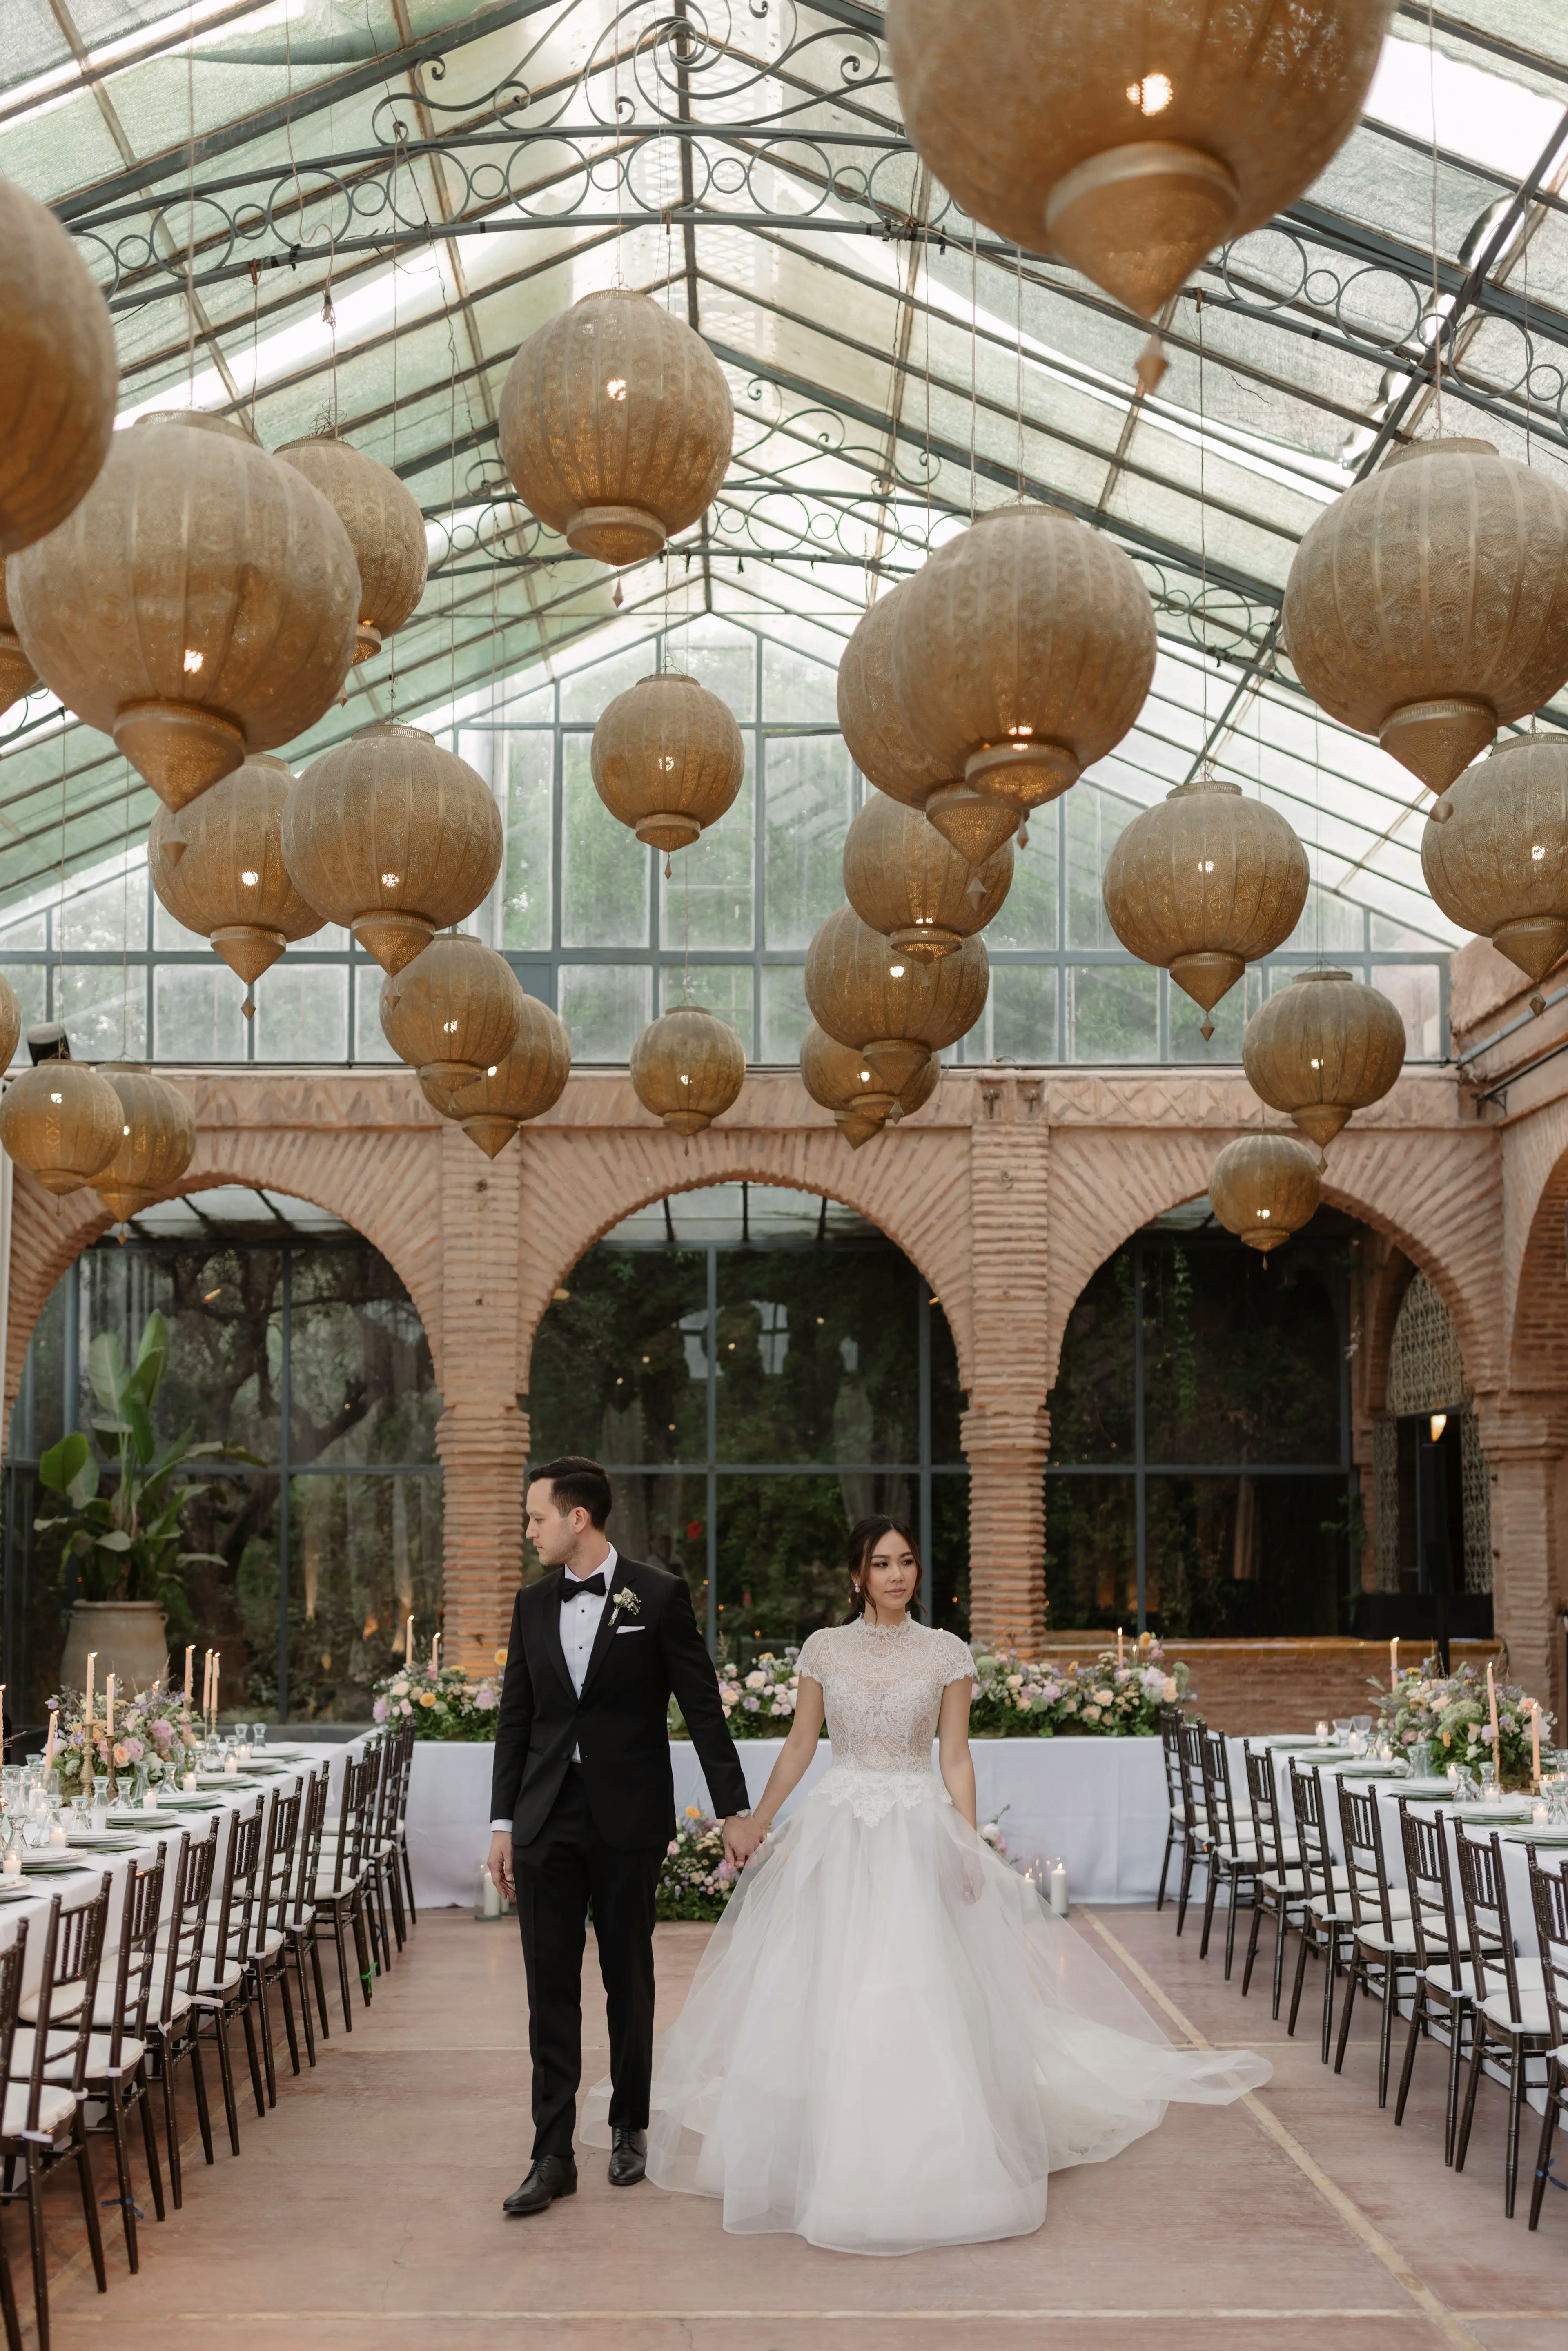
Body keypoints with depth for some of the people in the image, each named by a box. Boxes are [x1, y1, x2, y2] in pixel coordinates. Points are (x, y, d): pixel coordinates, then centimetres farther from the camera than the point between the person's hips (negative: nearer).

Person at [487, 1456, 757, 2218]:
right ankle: (553, 2155, 7)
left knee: (628, 1979, 9)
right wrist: (503, 1822, 8)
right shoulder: (533, 1603, 8)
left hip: (627, 1818, -3)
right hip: (547, 1819, 3)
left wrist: (734, 1810, -4)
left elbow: (702, 1707, -3)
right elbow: (515, 1718, 11)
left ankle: (629, 2128, 27)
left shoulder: (658, 1596, -5)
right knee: (550, 1986, 2)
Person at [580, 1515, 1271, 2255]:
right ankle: (838, 2155, 14)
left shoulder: (947, 1654, 1)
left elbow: (955, 1760, 2)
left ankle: (929, 2161, 10)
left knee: (924, 1994, -5)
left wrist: (969, 1850, -5)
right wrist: (757, 1822, 8)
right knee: (829, 1997, 1)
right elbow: (799, 1746, 10)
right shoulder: (824, 1650, 3)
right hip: (837, 1833, 1)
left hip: (921, 1834, -1)